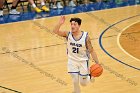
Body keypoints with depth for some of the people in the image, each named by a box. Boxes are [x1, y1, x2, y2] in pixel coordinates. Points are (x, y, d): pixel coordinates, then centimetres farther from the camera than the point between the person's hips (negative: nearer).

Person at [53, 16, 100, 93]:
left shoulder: (85, 37, -18)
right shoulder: (68, 34, -14)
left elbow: (91, 51, -11)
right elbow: (55, 31, -24)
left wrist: (97, 63, -13)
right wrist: (60, 23, -42)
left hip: (83, 61, -1)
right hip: (72, 61, 1)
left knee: (83, 83, 9)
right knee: (75, 81, -1)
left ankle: (90, 76, 43)